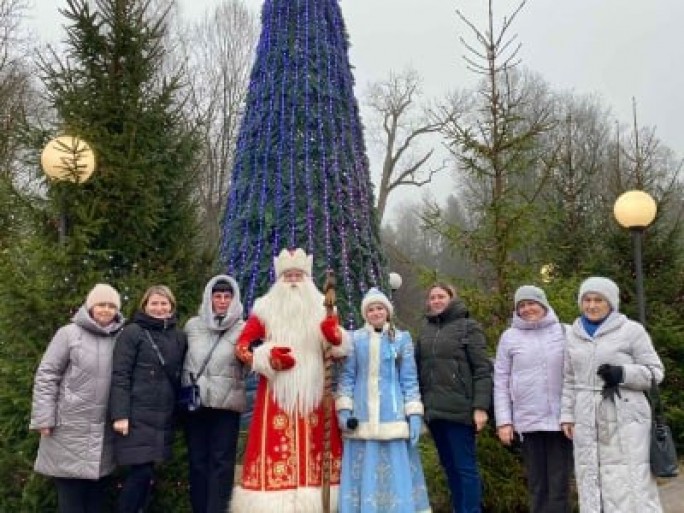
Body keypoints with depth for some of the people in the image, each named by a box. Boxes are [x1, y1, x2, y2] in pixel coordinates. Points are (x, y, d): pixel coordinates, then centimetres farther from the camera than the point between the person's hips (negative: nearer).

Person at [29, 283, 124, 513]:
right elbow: (46, 375, -6)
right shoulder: (69, 333, -5)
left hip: (104, 430, 3)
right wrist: (44, 418, -10)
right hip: (70, 427, -3)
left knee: (95, 493, 13)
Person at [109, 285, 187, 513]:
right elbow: (119, 376, -9)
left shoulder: (179, 337, 12)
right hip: (137, 415, -5)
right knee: (141, 472, -8)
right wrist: (120, 414, -16)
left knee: (147, 472, 8)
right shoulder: (132, 333, -3)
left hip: (164, 416, 5)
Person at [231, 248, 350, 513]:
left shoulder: (321, 308, 12)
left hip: (313, 393, 2)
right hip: (277, 393, -2)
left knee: (313, 450, 1)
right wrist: (267, 355, -13)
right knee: (275, 450, -7)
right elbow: (242, 346, 4)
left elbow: (341, 348, 10)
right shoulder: (265, 308, 6)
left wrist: (335, 335, -12)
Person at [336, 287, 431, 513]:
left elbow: (409, 379, 4)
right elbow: (347, 376, 6)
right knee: (364, 470, 4)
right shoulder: (355, 339, 6)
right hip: (362, 414, 0)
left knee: (396, 469, 2)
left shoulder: (402, 338, 7)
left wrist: (414, 414, -3)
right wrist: (343, 408, -4)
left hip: (392, 414, 0)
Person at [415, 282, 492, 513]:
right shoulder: (425, 330, 13)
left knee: (465, 466, -1)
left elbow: (483, 370, -7)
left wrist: (480, 407, -14)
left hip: (459, 408, -5)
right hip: (434, 409, 5)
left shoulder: (468, 327, -2)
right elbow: (419, 368, 13)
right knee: (449, 467, 12)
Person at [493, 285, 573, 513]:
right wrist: (504, 421, -1)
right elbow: (501, 382, 5)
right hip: (528, 422, 1)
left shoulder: (564, 332, 4)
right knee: (537, 487, 6)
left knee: (559, 486, 1)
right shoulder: (509, 337, 5)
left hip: (561, 420, 0)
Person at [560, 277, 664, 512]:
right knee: (592, 481, 7)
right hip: (588, 422, 5)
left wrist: (622, 373, -17)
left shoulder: (632, 330, -2)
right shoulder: (574, 335, 13)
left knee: (631, 483, -4)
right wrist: (567, 414, 12)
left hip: (625, 420, -4)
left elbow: (655, 371, -1)